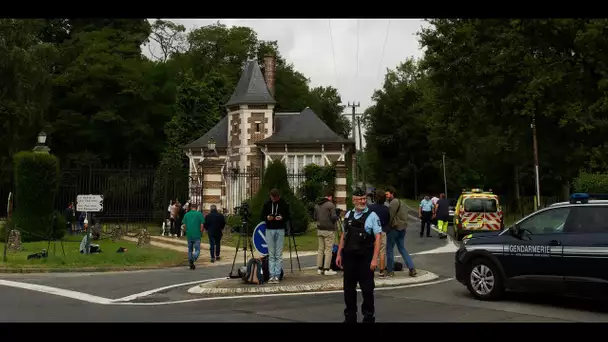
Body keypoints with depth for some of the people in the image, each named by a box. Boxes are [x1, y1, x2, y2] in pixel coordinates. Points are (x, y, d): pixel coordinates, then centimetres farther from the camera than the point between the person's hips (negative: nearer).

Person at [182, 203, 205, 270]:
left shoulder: (186, 214, 4)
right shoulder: (200, 214, -4)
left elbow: (184, 225, 2)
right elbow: (202, 225, -8)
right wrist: (201, 233, 7)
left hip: (189, 235, 3)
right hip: (197, 235, -3)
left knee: (190, 250, 16)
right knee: (197, 250, 2)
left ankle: (191, 264, 18)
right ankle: (193, 258, -28)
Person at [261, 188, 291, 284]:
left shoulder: (284, 204, 1)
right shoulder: (267, 204, 5)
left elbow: (288, 217, 6)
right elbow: (262, 216, 10)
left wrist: (282, 218, -16)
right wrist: (267, 218, -12)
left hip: (280, 230, -1)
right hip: (269, 230, 1)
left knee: (279, 255, -1)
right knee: (271, 255, 2)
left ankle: (277, 276, 1)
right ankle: (271, 275, 3)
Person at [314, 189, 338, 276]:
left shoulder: (317, 205, 12)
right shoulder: (331, 205, -11)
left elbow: (315, 218, 16)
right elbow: (333, 217, -16)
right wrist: (337, 217, 4)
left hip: (319, 229, 7)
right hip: (329, 230, -7)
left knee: (320, 249, 11)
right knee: (328, 249, -3)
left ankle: (319, 269, 12)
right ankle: (326, 269, -3)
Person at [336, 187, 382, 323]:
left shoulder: (372, 216, -7)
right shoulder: (348, 215, 8)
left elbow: (377, 238, -10)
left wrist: (374, 259, -16)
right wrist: (339, 254, 12)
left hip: (365, 257, -4)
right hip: (349, 256, 5)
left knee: (367, 288, 5)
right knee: (349, 288, 12)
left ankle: (368, 317, 20)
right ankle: (350, 316, 26)